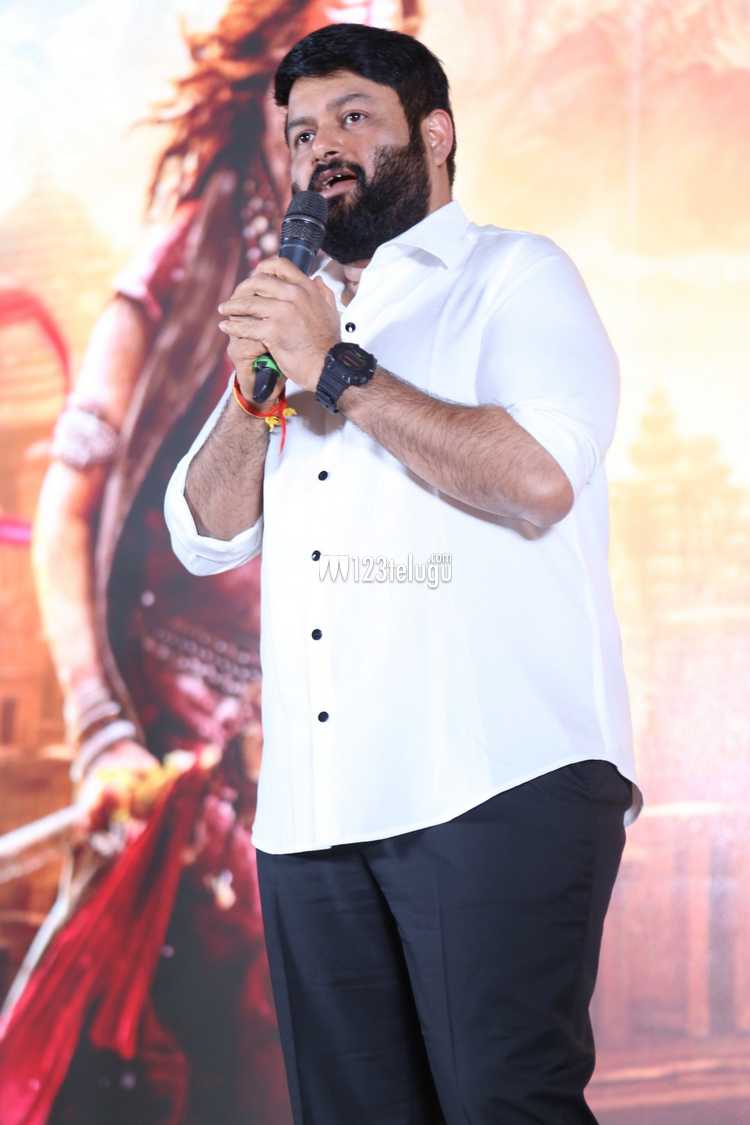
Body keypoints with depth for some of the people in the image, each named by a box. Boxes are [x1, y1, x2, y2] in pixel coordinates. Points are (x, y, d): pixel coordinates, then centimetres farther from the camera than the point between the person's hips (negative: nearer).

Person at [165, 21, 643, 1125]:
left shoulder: (514, 275, 5)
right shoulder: (301, 315, 25)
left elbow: (538, 477, -13)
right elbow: (206, 535, 16)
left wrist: (339, 371, -9)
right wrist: (259, 387, -1)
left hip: (498, 786, -6)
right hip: (313, 812, 6)